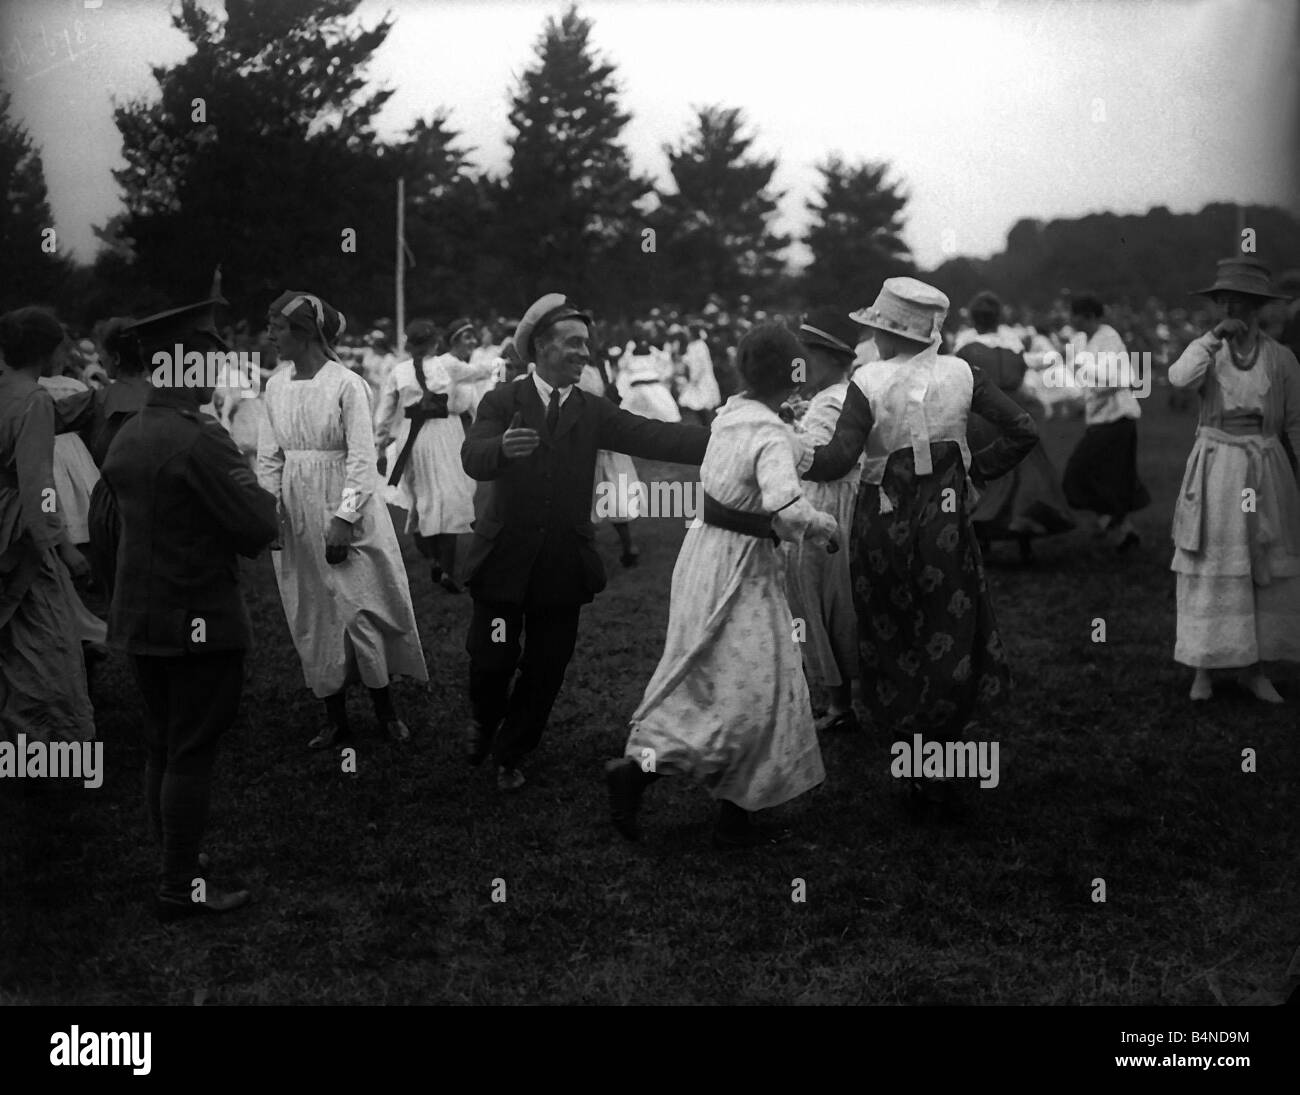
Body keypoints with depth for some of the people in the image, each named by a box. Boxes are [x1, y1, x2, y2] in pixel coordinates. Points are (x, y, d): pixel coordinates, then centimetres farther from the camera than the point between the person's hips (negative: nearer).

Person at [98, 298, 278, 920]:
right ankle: (180, 888, 5)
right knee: (193, 754, 0)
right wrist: (261, 492, 1)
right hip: (201, 620, -8)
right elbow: (259, 529, -21)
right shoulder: (202, 439, -20)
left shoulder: (124, 438, 5)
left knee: (161, 747, 17)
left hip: (138, 617, 8)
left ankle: (174, 860, 28)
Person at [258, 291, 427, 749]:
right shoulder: (276, 386, 5)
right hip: (296, 514, 5)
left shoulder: (348, 385, -11)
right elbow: (269, 457, 8)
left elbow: (362, 458, -12)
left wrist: (343, 520, -17)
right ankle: (335, 716, 18)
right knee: (312, 616, 8)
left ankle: (384, 707, 15)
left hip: (348, 510, -5)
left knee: (362, 608, -2)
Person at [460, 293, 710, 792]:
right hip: (506, 559, -3)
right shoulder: (503, 401, -4)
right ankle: (485, 722, 36)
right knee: (491, 661, 2)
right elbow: (473, 457, -21)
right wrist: (502, 448, -45)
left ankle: (509, 756, 29)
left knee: (546, 669, 8)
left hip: (563, 564, 3)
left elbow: (653, 437, -9)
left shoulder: (593, 413, 4)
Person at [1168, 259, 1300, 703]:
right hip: (1215, 470, -1)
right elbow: (1179, 379, -21)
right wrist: (1214, 336, -25)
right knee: (1210, 570, 0)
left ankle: (1253, 667, 17)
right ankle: (1203, 668, 8)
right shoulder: (1205, 350, 2)